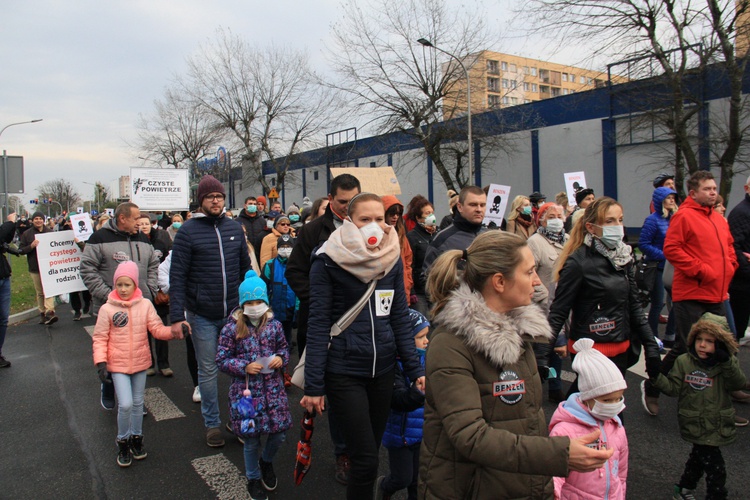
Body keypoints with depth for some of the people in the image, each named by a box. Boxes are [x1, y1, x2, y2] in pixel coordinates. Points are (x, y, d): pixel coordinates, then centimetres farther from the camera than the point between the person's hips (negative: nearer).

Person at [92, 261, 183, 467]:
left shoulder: (145, 305, -5)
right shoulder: (107, 309, -10)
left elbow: (157, 329, -6)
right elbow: (99, 338, -6)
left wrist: (175, 332, -24)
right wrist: (101, 363, -15)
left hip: (140, 362, 2)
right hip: (118, 365, -2)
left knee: (138, 403, 15)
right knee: (125, 404, -9)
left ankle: (136, 438, 35)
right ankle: (123, 442, 15)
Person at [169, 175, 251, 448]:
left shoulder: (235, 228, 6)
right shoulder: (188, 231, -6)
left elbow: (246, 269, 12)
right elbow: (177, 276, -9)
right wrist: (177, 317, -14)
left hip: (234, 313, 3)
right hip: (202, 316, -3)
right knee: (208, 371, 9)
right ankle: (212, 423, 26)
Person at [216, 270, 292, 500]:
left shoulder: (274, 325, -1)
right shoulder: (232, 329, -9)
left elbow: (284, 348, 13)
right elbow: (221, 360, -4)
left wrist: (281, 358, -9)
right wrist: (245, 367, -16)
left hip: (273, 387, 3)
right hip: (246, 391, -2)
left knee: (279, 433, 6)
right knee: (251, 439, 7)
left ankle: (266, 461, 39)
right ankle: (254, 479, 32)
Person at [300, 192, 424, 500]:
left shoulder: (393, 259, 4)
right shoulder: (328, 261, -9)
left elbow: (400, 318, 8)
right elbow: (318, 324, -9)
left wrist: (415, 370, 4)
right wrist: (314, 385, -10)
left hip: (383, 370, 5)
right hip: (344, 373, -4)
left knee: (369, 454, 15)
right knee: (365, 460, -4)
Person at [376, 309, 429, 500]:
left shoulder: (425, 357, -3)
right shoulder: (394, 364, -23)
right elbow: (398, 400, -32)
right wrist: (417, 391, -48)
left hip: (422, 430, 5)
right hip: (400, 432, -5)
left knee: (418, 478, 16)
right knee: (402, 478, 11)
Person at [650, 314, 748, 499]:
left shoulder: (727, 364, -3)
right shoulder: (683, 361, -8)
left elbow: (739, 384, -19)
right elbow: (673, 388, -8)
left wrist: (727, 362, -31)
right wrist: (657, 377, -26)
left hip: (718, 426, 4)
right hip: (697, 426, -4)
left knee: (699, 456, 22)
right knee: (714, 467, -5)